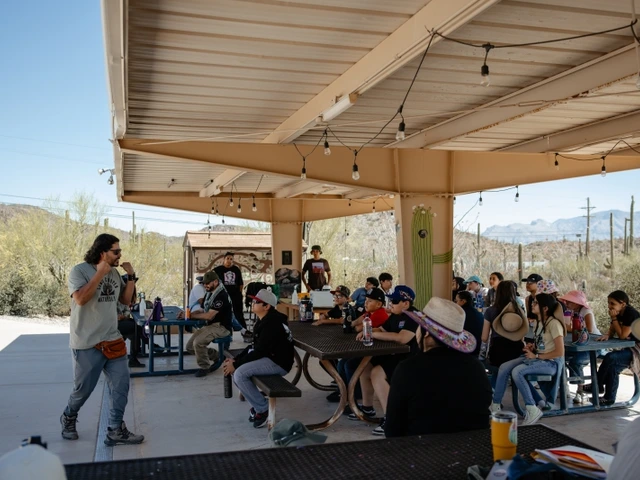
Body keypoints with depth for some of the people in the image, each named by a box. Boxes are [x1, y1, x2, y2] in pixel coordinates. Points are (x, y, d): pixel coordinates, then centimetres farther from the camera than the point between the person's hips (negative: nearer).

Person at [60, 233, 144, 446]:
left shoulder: (114, 272, 7)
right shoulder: (79, 271, -11)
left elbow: (126, 299, 14)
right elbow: (80, 299, -26)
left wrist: (131, 276, 0)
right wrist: (100, 274, -23)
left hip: (113, 341, 6)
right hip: (87, 344, -6)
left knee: (121, 384, 1)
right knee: (83, 388, 7)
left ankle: (116, 431, 9)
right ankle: (68, 419, 36)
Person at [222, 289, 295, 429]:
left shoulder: (272, 324, -22)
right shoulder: (263, 320, 10)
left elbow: (259, 352, -24)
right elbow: (255, 346, 13)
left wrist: (236, 365, -19)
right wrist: (235, 359, 2)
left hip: (278, 362, -11)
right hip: (269, 357, 11)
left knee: (239, 373, -23)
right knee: (234, 370, 5)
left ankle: (263, 408, -7)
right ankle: (258, 405, 12)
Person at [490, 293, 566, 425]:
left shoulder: (554, 324, -17)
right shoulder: (538, 322, 10)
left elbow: (559, 352, -21)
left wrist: (536, 356, -17)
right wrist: (533, 348, 4)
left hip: (551, 362, -9)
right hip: (537, 358, 9)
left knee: (517, 371, -30)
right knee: (504, 367, -8)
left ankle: (532, 410, -20)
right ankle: (495, 405, 0)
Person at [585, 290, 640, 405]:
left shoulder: (631, 314, -20)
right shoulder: (618, 314, 5)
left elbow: (622, 335, -20)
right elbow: (611, 332, 5)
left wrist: (614, 318, -18)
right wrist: (606, 335, -17)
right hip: (628, 348, 8)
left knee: (610, 358, -25)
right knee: (612, 367, -11)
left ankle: (597, 386, -11)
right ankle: (609, 398, -5)